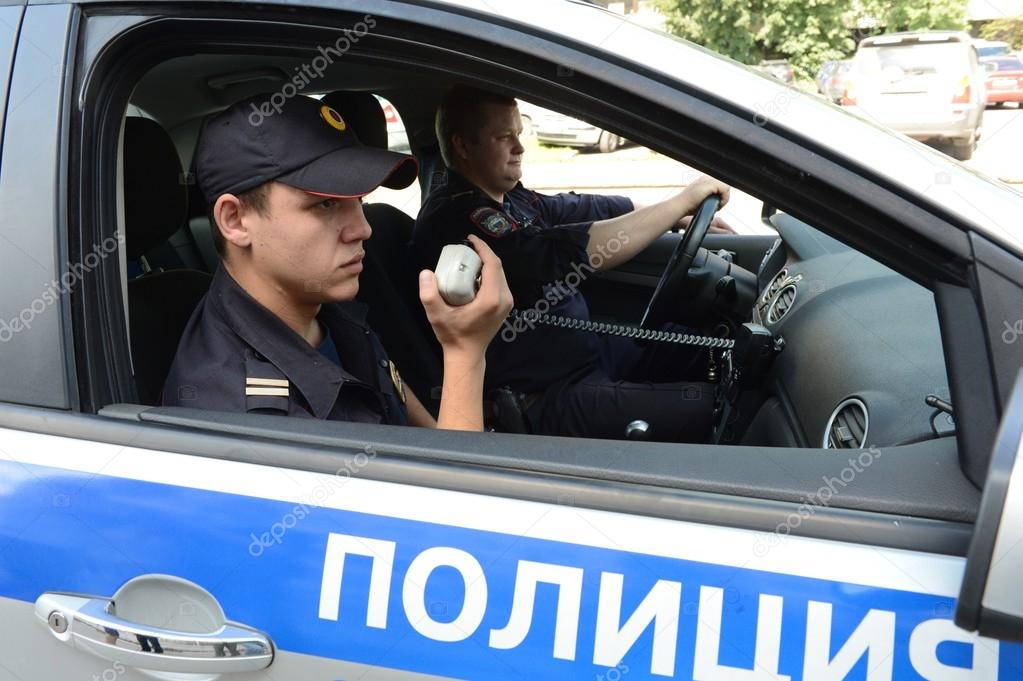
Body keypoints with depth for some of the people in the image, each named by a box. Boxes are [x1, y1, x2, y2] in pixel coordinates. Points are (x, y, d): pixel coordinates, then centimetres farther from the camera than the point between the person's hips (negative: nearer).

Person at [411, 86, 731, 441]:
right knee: (708, 408, -16)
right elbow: (579, 251, -31)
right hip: (549, 399, -10)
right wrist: (684, 200, -23)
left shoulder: (505, 196, 7)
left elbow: (589, 209, 14)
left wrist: (694, 214, 7)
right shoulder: (457, 218, -24)